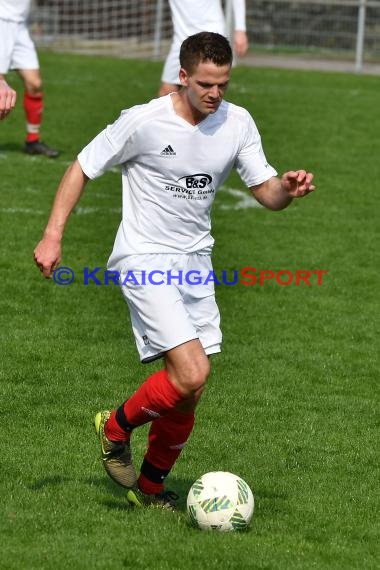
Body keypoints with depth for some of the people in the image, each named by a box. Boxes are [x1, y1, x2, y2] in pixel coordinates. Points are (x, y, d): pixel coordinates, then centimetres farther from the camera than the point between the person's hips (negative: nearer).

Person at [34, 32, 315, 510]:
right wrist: (52, 235, -10)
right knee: (192, 375, -20)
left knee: (186, 392, 7)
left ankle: (150, 486, 27)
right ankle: (116, 427, 7)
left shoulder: (238, 124, -1)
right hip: (145, 260, -6)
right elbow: (82, 168, -4)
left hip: (195, 263, 6)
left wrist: (287, 189, -21)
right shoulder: (144, 121, -15)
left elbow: (266, 192, 3)